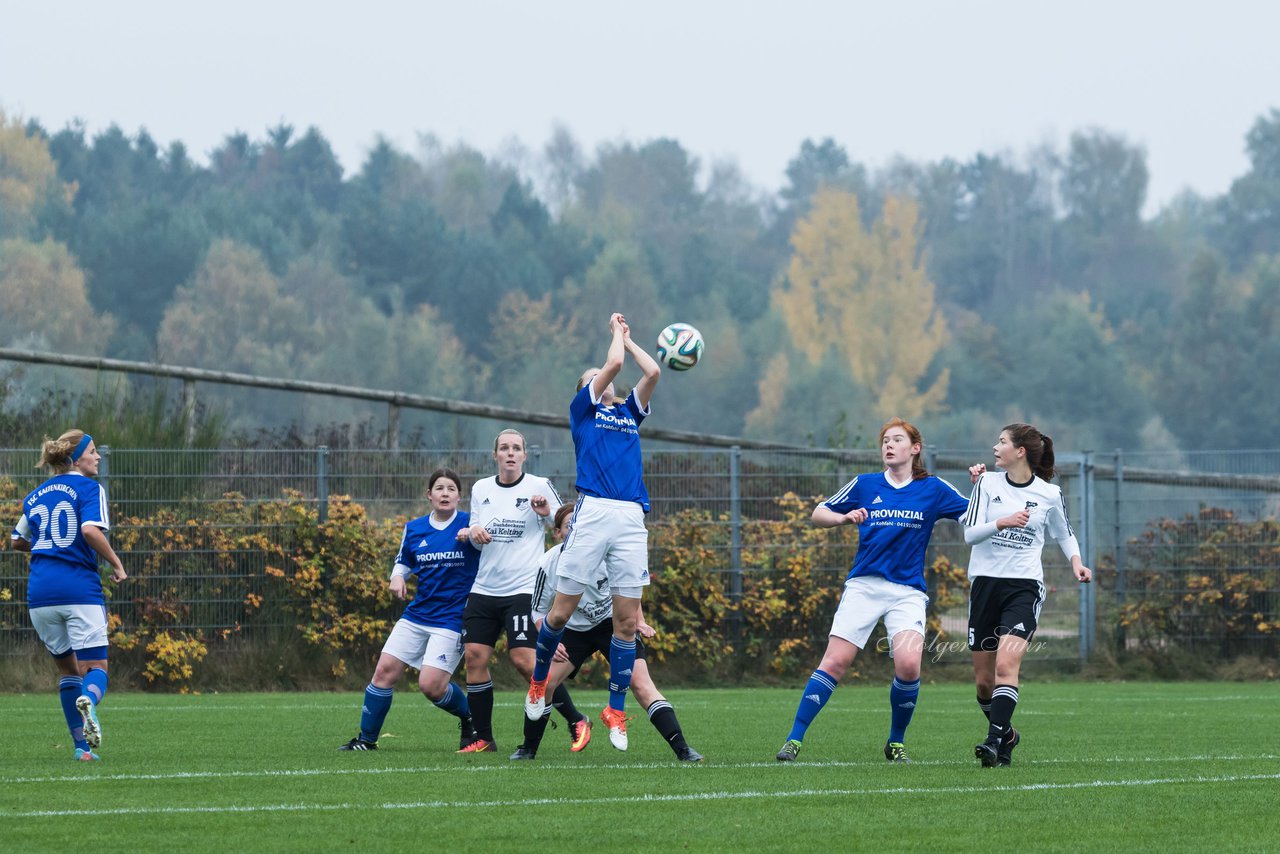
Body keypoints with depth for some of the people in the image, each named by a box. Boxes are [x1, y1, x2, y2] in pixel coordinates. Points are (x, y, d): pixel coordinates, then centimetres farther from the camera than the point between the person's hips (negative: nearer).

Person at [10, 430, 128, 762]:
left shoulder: (35, 496, 16)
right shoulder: (89, 488, -2)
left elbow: (17, 541, 27)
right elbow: (91, 530, -19)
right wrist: (117, 564, -7)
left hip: (40, 592, 5)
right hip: (80, 589, -5)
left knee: (67, 668, 17)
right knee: (96, 668, -2)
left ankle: (81, 744, 8)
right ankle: (88, 701, -37)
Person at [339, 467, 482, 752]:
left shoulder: (468, 524, -5)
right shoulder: (414, 529, 9)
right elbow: (403, 563, 22)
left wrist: (472, 534, -36)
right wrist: (397, 577, 0)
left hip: (452, 619, -5)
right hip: (416, 616, 5)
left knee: (431, 685, -15)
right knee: (385, 670, -4)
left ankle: (470, 718, 15)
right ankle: (366, 739, 7)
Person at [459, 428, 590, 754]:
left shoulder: (538, 486, -3)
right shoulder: (481, 489, 11)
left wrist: (547, 514, -20)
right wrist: (474, 534, -4)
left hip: (523, 589, -5)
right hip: (484, 589, 5)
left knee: (524, 660, -14)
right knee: (474, 656, -2)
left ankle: (576, 722, 0)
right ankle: (483, 738, 7)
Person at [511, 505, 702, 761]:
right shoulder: (550, 565, -18)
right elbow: (539, 611, -4)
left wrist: (639, 621, -5)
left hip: (614, 623, -2)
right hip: (575, 629, 2)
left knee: (641, 683, -18)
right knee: (543, 683, -11)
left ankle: (682, 749, -20)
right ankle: (528, 749, 10)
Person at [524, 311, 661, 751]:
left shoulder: (628, 413, 26)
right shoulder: (583, 409, 13)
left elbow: (652, 372, 15)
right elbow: (614, 363, 4)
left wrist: (626, 338, 27)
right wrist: (617, 333, 20)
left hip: (631, 518, 4)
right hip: (593, 512, -4)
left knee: (627, 619, 0)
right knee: (562, 610, -3)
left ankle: (616, 709, 7)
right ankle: (539, 679, 22)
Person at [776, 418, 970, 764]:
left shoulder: (933, 489, 5)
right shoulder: (864, 485, 7)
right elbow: (818, 514, 12)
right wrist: (845, 517, -8)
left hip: (908, 590, -1)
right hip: (864, 585, 1)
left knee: (908, 664, -20)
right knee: (835, 661, -11)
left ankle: (896, 742, 1)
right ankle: (795, 739, -6)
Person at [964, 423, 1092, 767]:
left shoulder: (1049, 494, 3)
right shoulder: (988, 483, 4)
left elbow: (1064, 533, 21)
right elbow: (970, 533, -6)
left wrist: (1076, 562, 3)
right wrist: (1003, 522, -23)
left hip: (1024, 586, -3)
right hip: (985, 582, 3)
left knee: (1006, 664, -24)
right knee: (984, 680, 6)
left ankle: (994, 742, -30)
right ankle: (1007, 734, 31)